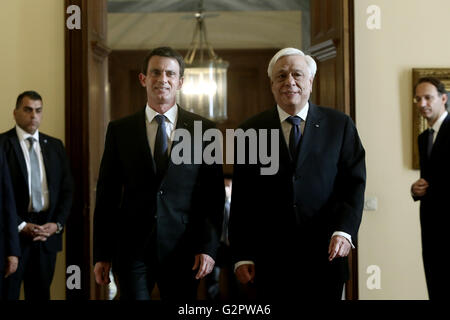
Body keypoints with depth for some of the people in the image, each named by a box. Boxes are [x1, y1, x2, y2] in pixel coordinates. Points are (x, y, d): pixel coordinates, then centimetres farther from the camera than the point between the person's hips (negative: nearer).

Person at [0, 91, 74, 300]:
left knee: (40, 294, 10)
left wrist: (57, 223, -2)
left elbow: (67, 189, 11)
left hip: (47, 232, 4)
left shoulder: (55, 146, 12)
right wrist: (21, 226, -13)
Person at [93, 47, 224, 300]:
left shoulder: (203, 129, 2)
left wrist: (209, 247, -6)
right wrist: (102, 254, 3)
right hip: (132, 249, 0)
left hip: (183, 251, 0)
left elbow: (214, 194, 1)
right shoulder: (119, 130, 4)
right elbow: (107, 195, 5)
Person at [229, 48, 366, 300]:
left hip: (325, 260, 0)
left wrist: (344, 231, -16)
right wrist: (242, 255, -2)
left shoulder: (340, 125, 4)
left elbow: (354, 183, 0)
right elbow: (241, 197, 3)